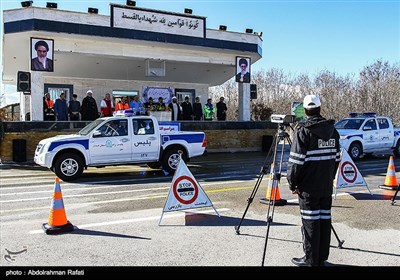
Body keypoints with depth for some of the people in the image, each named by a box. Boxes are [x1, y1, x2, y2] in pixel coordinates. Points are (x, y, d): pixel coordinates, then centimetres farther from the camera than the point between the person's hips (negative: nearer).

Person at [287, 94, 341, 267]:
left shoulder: (303, 131, -13)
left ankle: (311, 260, 9)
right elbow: (336, 157, 14)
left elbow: (296, 160, -16)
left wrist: (292, 183, -7)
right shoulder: (332, 130, 8)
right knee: (325, 219, 12)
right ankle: (322, 258, 22)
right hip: (327, 185, 6)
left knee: (311, 222, 1)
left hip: (309, 187, -6)